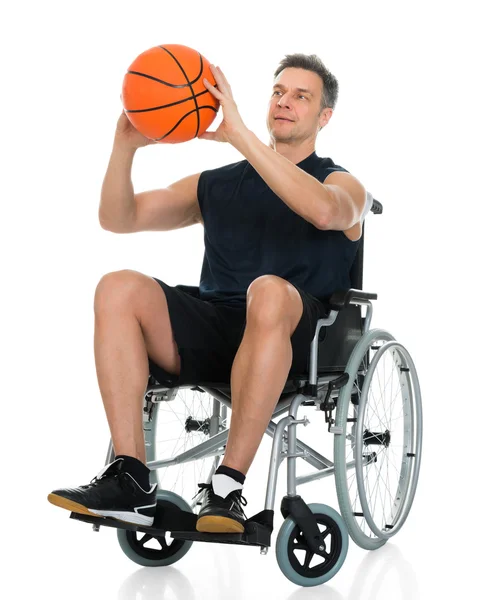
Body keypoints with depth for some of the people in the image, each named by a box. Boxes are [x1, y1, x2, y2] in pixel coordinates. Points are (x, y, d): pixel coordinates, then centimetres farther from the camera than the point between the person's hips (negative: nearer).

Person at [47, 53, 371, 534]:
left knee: (270, 292, -38)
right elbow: (118, 219, 13)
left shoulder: (342, 184, 10)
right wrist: (125, 146, -6)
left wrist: (240, 135, -23)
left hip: (292, 344, -4)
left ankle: (227, 487, -35)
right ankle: (130, 481, -28)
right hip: (208, 335, 4)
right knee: (119, 288, -22)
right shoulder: (216, 185, 23)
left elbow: (324, 210, -19)